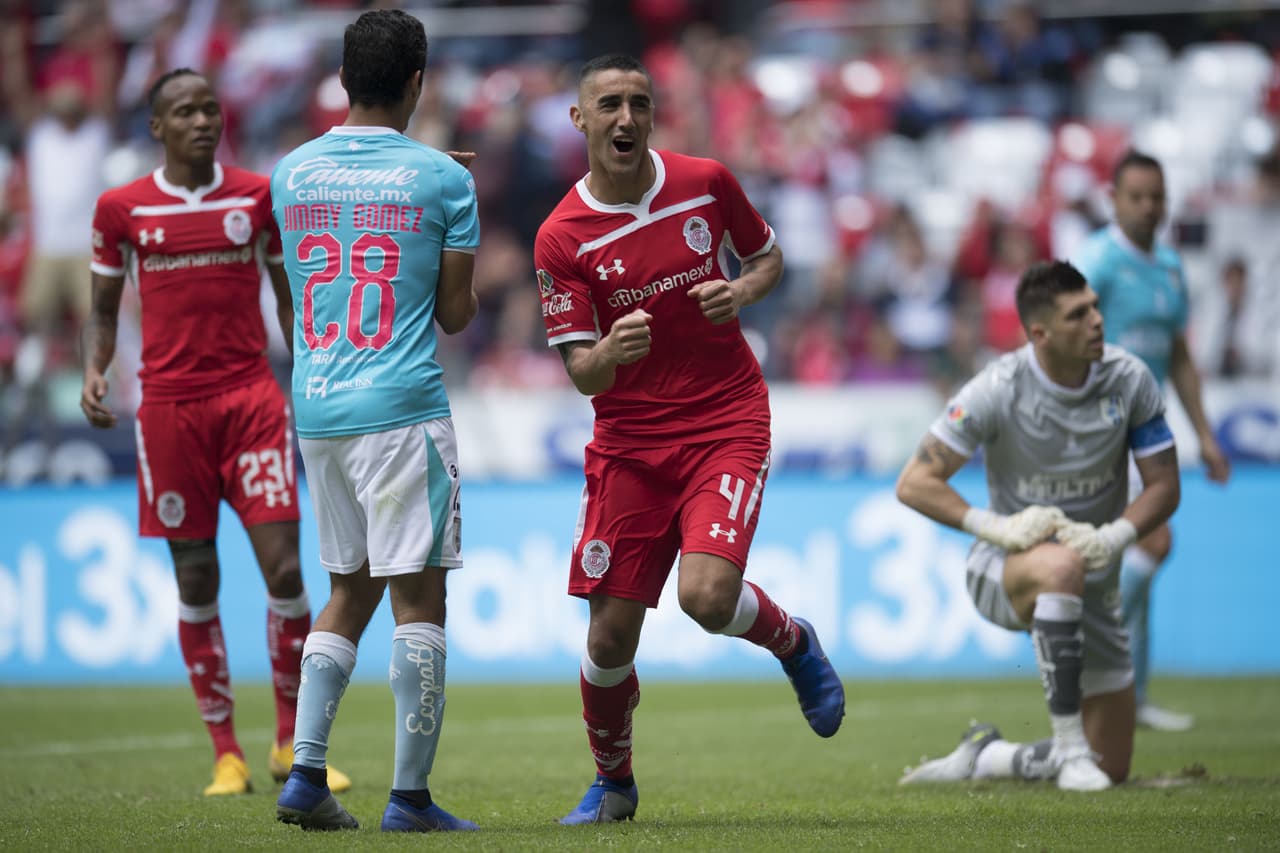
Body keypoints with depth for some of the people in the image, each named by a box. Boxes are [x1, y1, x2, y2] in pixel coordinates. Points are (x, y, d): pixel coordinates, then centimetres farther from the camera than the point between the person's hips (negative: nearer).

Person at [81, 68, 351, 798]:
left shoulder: (259, 196, 5)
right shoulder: (122, 208, 4)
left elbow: (290, 294, 14)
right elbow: (105, 306, 13)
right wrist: (95, 371, -4)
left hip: (253, 396, 0)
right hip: (170, 404, 0)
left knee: (284, 568, -8)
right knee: (196, 582, 2)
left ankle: (293, 744, 7)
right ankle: (227, 754, 10)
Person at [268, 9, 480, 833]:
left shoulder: (291, 172, 8)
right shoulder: (442, 179, -5)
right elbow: (456, 313, -2)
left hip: (316, 411, 5)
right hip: (402, 407, -5)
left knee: (352, 590, 17)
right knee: (418, 596, -1)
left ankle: (306, 773, 8)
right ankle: (410, 793, -4)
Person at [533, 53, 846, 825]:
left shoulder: (707, 183, -3)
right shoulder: (562, 238, -7)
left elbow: (768, 256, 15)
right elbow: (581, 374, -7)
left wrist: (742, 292, -9)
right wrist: (608, 352, -31)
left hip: (728, 421, -1)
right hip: (628, 439, 1)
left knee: (707, 595, -23)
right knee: (611, 632, -1)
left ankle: (794, 643, 13)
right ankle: (613, 783, 25)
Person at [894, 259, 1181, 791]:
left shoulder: (1129, 380, -10)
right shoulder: (999, 390, -18)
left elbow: (1164, 486, -3)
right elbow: (914, 483, -17)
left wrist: (1113, 537, -22)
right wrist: (995, 527, -29)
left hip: (1093, 587, 4)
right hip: (1005, 571, -4)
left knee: (1112, 767, 0)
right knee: (1061, 564, -43)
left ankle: (984, 756, 26)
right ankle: (1068, 748, -35)